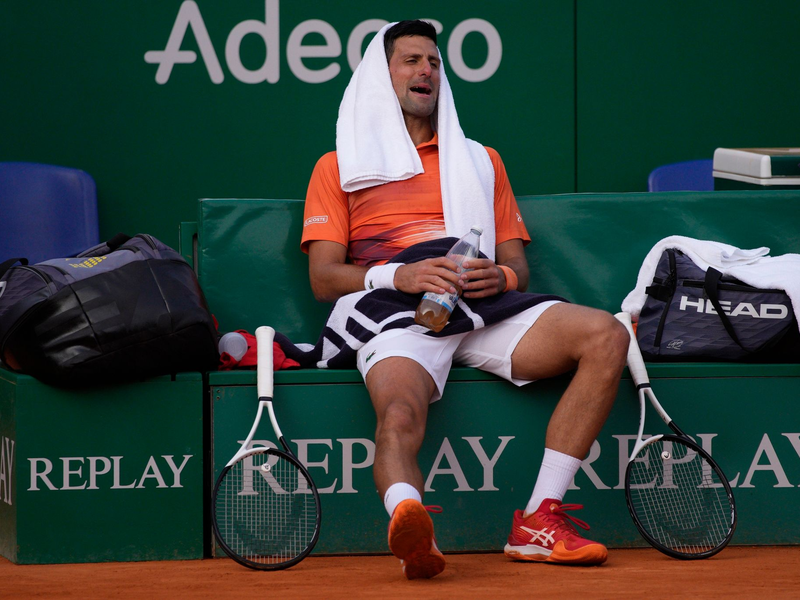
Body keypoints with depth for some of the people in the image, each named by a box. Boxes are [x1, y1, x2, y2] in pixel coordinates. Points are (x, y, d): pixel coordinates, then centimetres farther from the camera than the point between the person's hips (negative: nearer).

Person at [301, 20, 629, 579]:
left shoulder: (481, 161, 32)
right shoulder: (339, 167, 22)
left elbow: (518, 267, 24)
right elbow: (324, 277, 10)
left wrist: (501, 276, -3)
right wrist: (399, 276, -10)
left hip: (486, 310, 4)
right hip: (398, 316, -3)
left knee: (607, 337, -23)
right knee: (400, 414, -38)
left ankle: (539, 522, -28)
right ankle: (413, 535, -66)